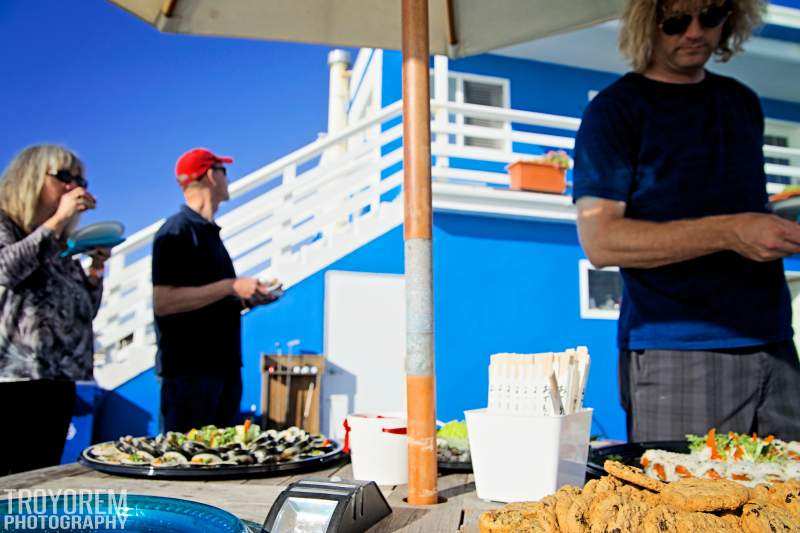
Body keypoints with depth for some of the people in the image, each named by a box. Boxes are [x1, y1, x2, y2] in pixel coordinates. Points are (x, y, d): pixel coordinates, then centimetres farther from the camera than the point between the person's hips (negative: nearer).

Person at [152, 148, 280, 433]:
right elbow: (163, 302, -21)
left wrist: (248, 298, 7)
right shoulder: (176, 232, -11)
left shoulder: (208, 232, 18)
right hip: (189, 370, -9)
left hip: (223, 365, 9)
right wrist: (231, 287, -20)